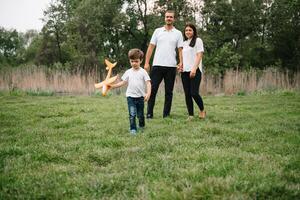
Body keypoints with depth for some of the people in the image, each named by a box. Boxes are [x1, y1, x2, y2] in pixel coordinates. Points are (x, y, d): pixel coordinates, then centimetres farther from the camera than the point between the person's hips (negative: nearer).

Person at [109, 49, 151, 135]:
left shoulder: (143, 72, -3)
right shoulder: (128, 72, 6)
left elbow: (148, 83, -8)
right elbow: (123, 82, 8)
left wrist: (148, 93, -23)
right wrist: (113, 86, -3)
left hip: (140, 96, -1)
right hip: (130, 96, 1)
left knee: (140, 114, 11)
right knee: (132, 114, -10)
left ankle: (142, 127, 33)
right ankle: (133, 129, -3)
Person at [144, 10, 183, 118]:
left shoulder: (178, 33, 6)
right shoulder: (158, 31, 7)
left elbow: (180, 50, 2)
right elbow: (151, 47, 6)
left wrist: (181, 62, -14)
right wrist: (146, 62, -2)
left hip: (171, 66, 0)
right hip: (157, 65, 0)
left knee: (169, 91, 6)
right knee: (152, 89, -2)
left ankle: (166, 114, 13)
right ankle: (149, 114, 3)